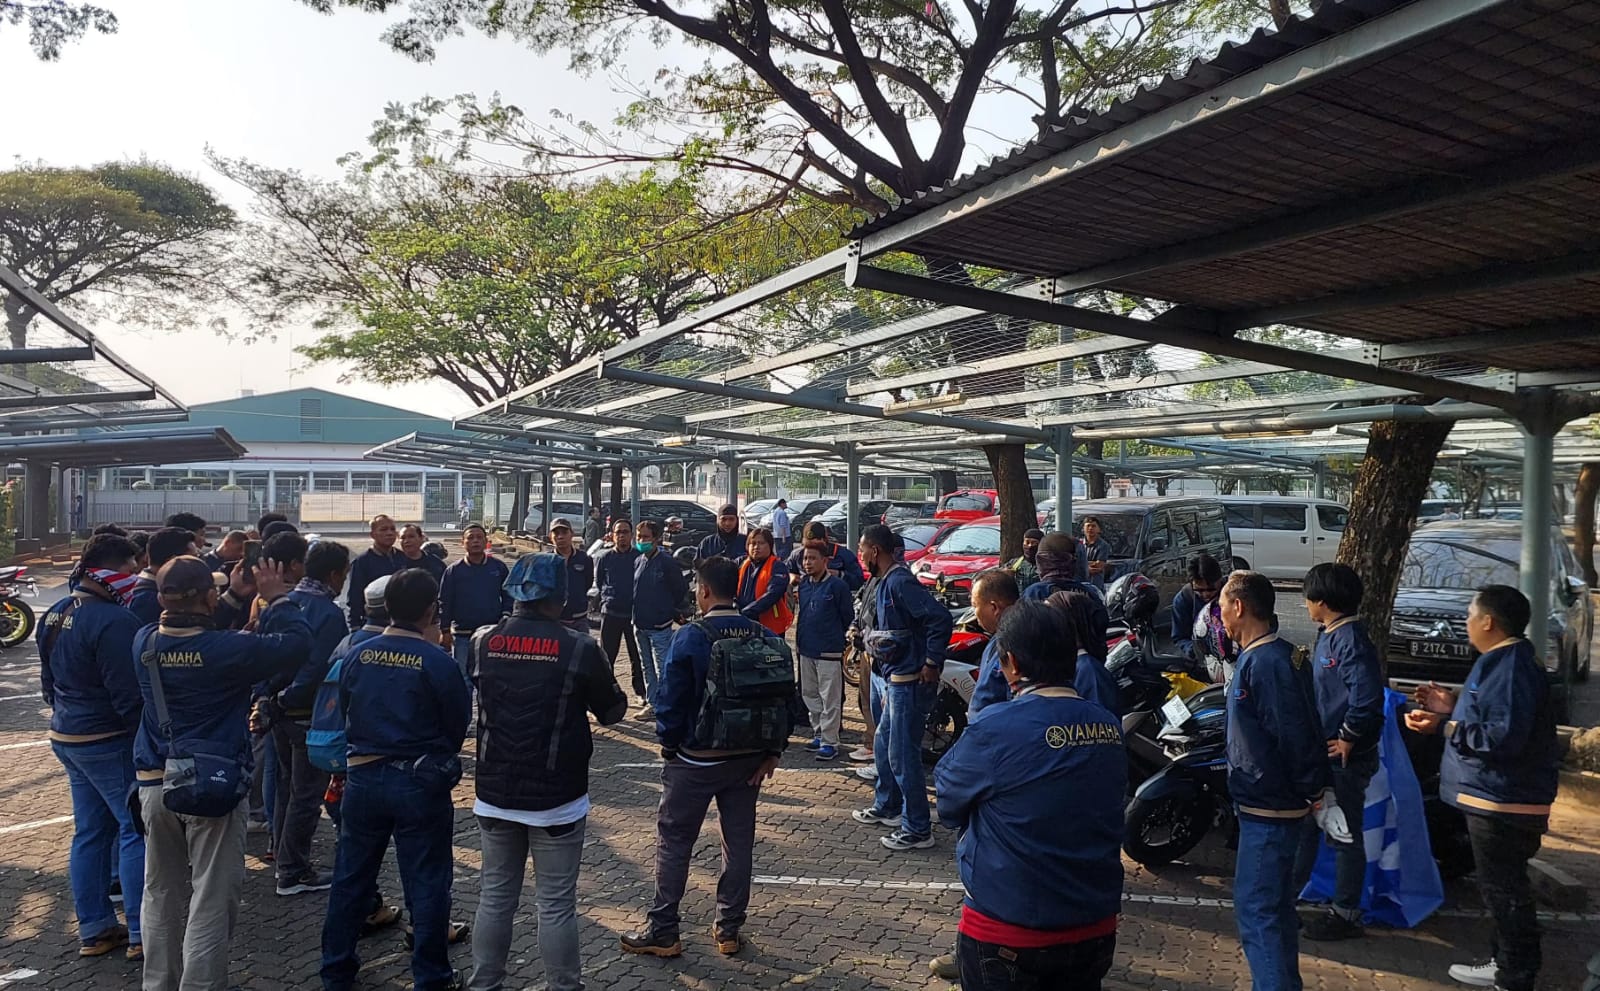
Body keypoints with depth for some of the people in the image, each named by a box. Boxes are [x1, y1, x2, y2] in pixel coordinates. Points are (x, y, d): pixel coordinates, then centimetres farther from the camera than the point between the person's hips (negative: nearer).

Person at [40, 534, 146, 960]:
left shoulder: (55, 614, 8)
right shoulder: (114, 621, -24)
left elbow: (49, 680, 18)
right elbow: (130, 695, -24)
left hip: (67, 736, 10)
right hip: (109, 740, -10)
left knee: (90, 831, 16)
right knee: (137, 829, -2)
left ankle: (94, 929, 23)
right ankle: (142, 934, 2)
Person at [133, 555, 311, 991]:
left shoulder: (145, 642, -3)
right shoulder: (225, 648, -19)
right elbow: (297, 641, -13)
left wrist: (237, 598, 8)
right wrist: (277, 596, -1)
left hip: (155, 783, 6)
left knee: (161, 893, 19)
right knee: (211, 900, 4)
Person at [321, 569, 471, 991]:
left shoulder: (356, 656, -5)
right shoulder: (438, 663, -16)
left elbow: (343, 713, 6)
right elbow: (459, 724, -6)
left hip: (363, 778, 4)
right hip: (420, 782, -4)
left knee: (350, 877, 18)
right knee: (426, 883, 8)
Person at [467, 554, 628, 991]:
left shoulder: (481, 642, -3)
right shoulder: (579, 649, -15)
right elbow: (613, 711, -3)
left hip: (494, 794, 4)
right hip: (556, 798, -4)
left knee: (495, 897, 17)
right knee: (556, 904, 8)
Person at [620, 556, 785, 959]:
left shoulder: (690, 637, -16)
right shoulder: (764, 636, -2)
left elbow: (671, 698, -14)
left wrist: (668, 744, 2)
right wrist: (772, 751, 7)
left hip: (696, 759, -4)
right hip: (748, 758, 5)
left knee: (674, 842, 9)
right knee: (739, 842, 15)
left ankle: (663, 932, 16)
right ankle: (729, 930, 24)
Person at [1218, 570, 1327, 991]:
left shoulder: (1266, 662, -23)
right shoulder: (1277, 655, 10)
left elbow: (1293, 734, -24)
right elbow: (1298, 730, 16)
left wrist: (1306, 790, -14)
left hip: (1267, 808, -10)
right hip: (1277, 803, 10)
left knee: (1255, 911, -5)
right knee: (1275, 906, 19)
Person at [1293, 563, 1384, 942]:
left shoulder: (1350, 640, -21)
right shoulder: (1327, 635, 10)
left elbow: (1368, 696, -30)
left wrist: (1348, 738, -21)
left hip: (1345, 757, -10)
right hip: (1321, 751, 10)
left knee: (1346, 836, 3)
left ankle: (1345, 914, 16)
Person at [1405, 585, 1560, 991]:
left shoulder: (1513, 668, -22)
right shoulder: (1502, 661, 13)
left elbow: (1505, 735, -28)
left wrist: (1444, 727, -26)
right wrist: (1453, 707, 13)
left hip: (1504, 803, -11)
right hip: (1495, 796, 11)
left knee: (1504, 889, -1)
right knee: (1501, 886, 21)